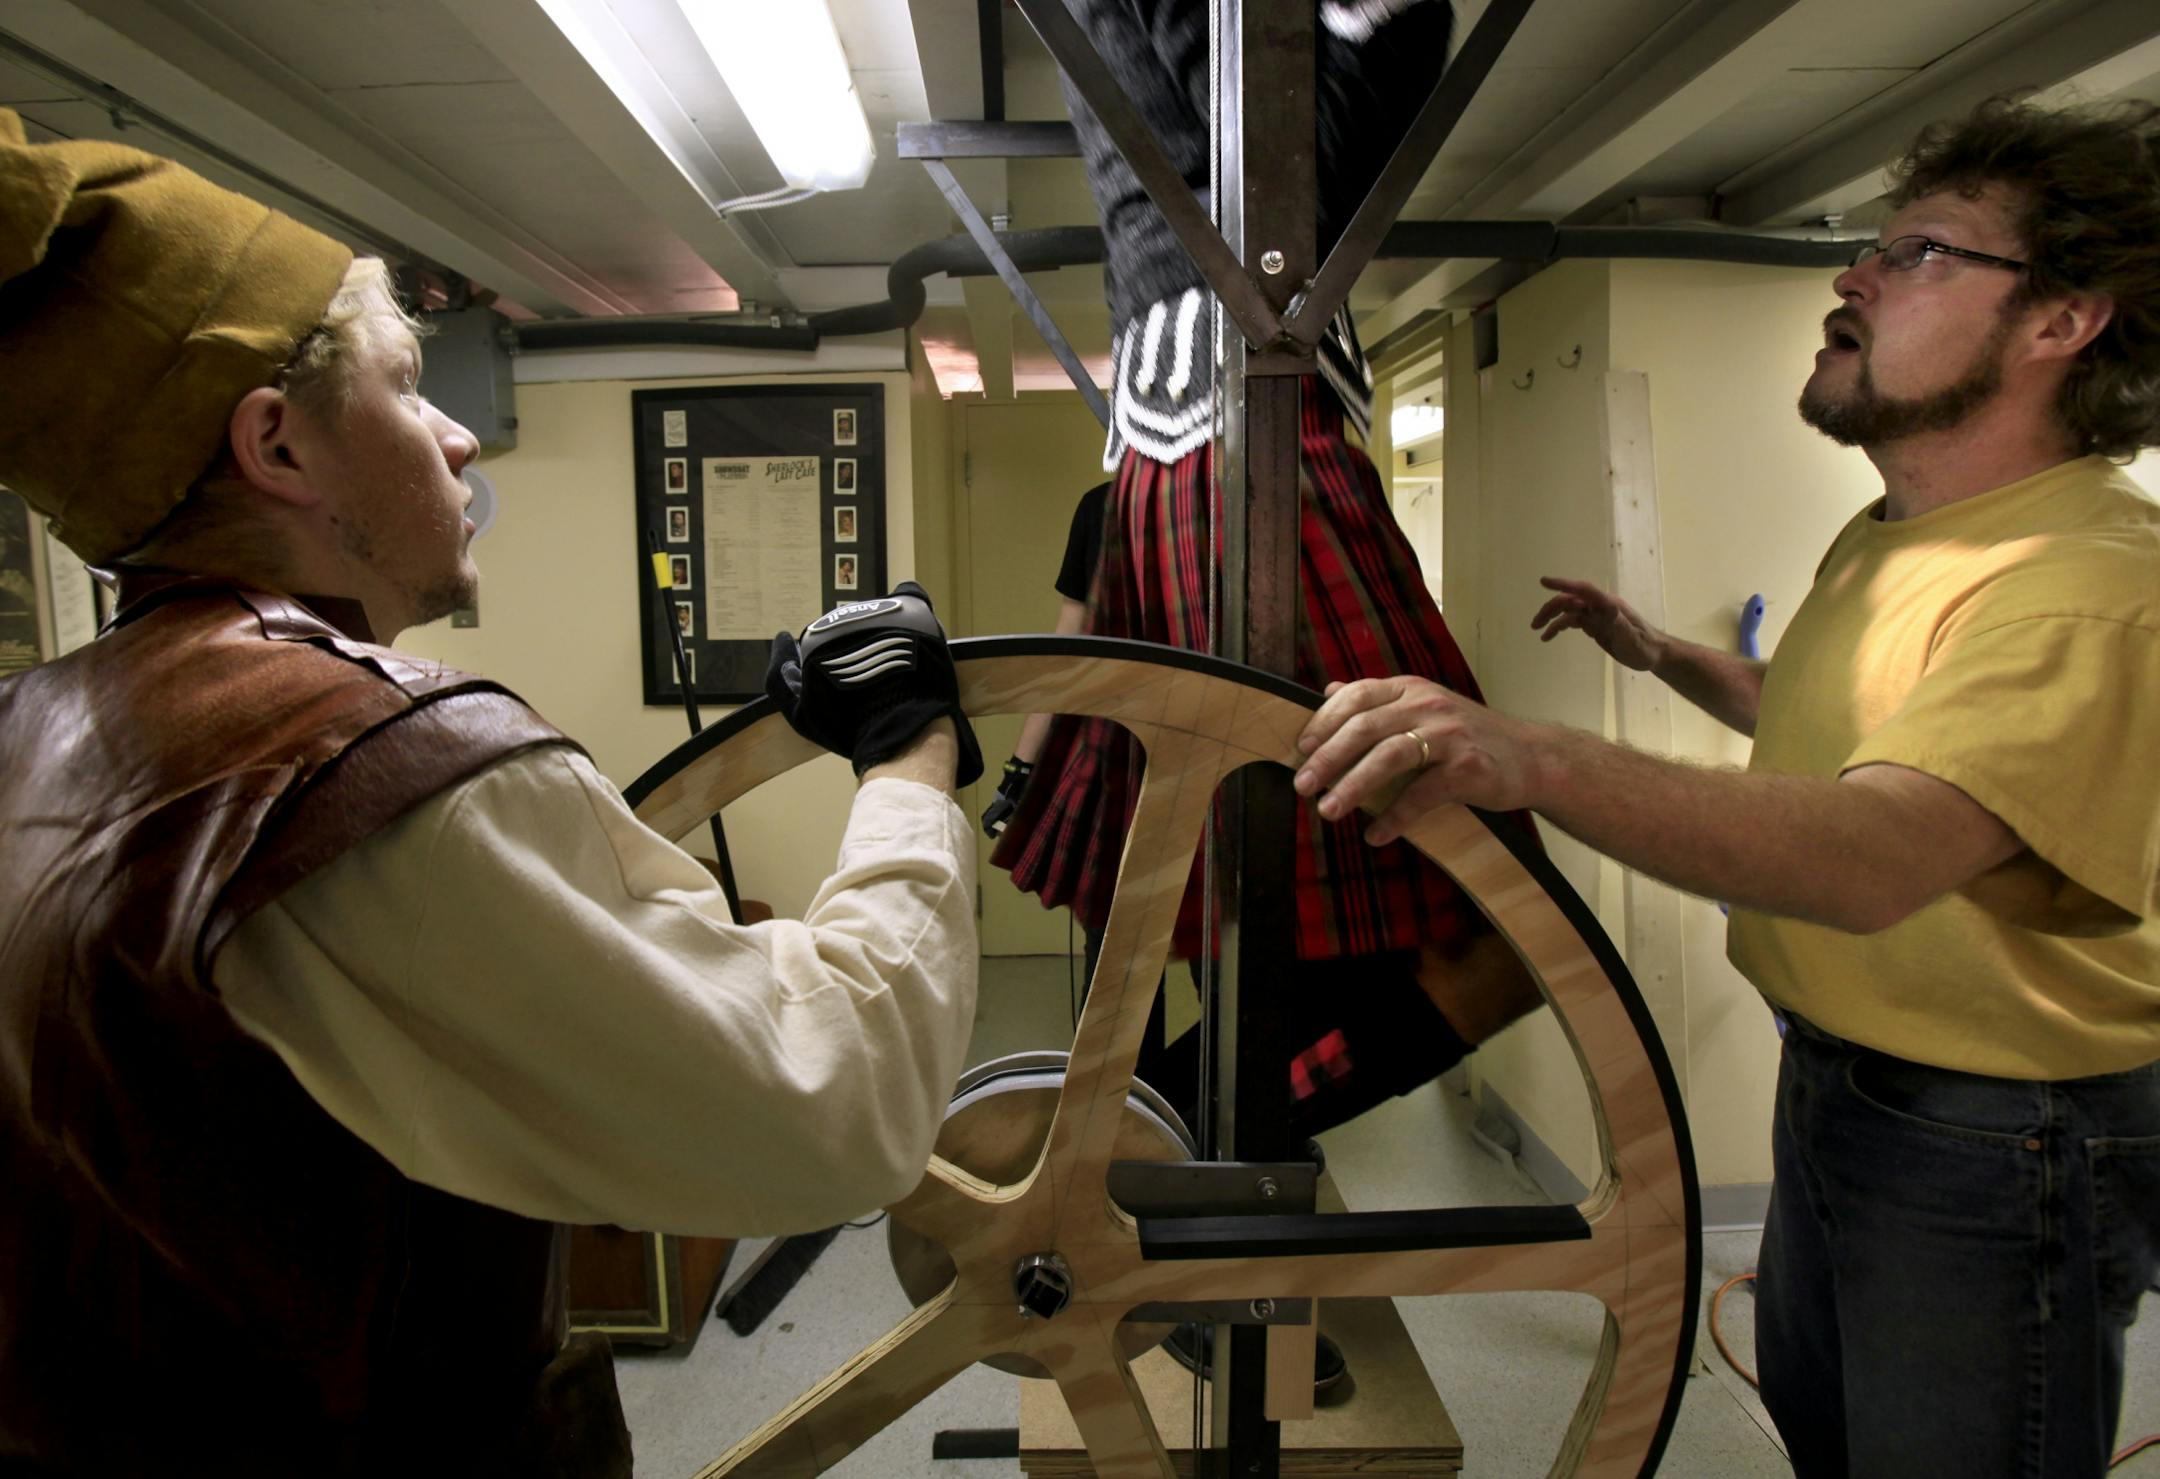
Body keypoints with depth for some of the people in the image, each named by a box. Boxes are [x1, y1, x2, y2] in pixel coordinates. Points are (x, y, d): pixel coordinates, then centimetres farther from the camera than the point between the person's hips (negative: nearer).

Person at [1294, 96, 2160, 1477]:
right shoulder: (1886, 537, 6)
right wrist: (1656, 651, 20)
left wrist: (1536, 760, -58)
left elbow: (1881, 854, -45)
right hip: (1836, 1087, 9)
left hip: (1994, 1150, -9)